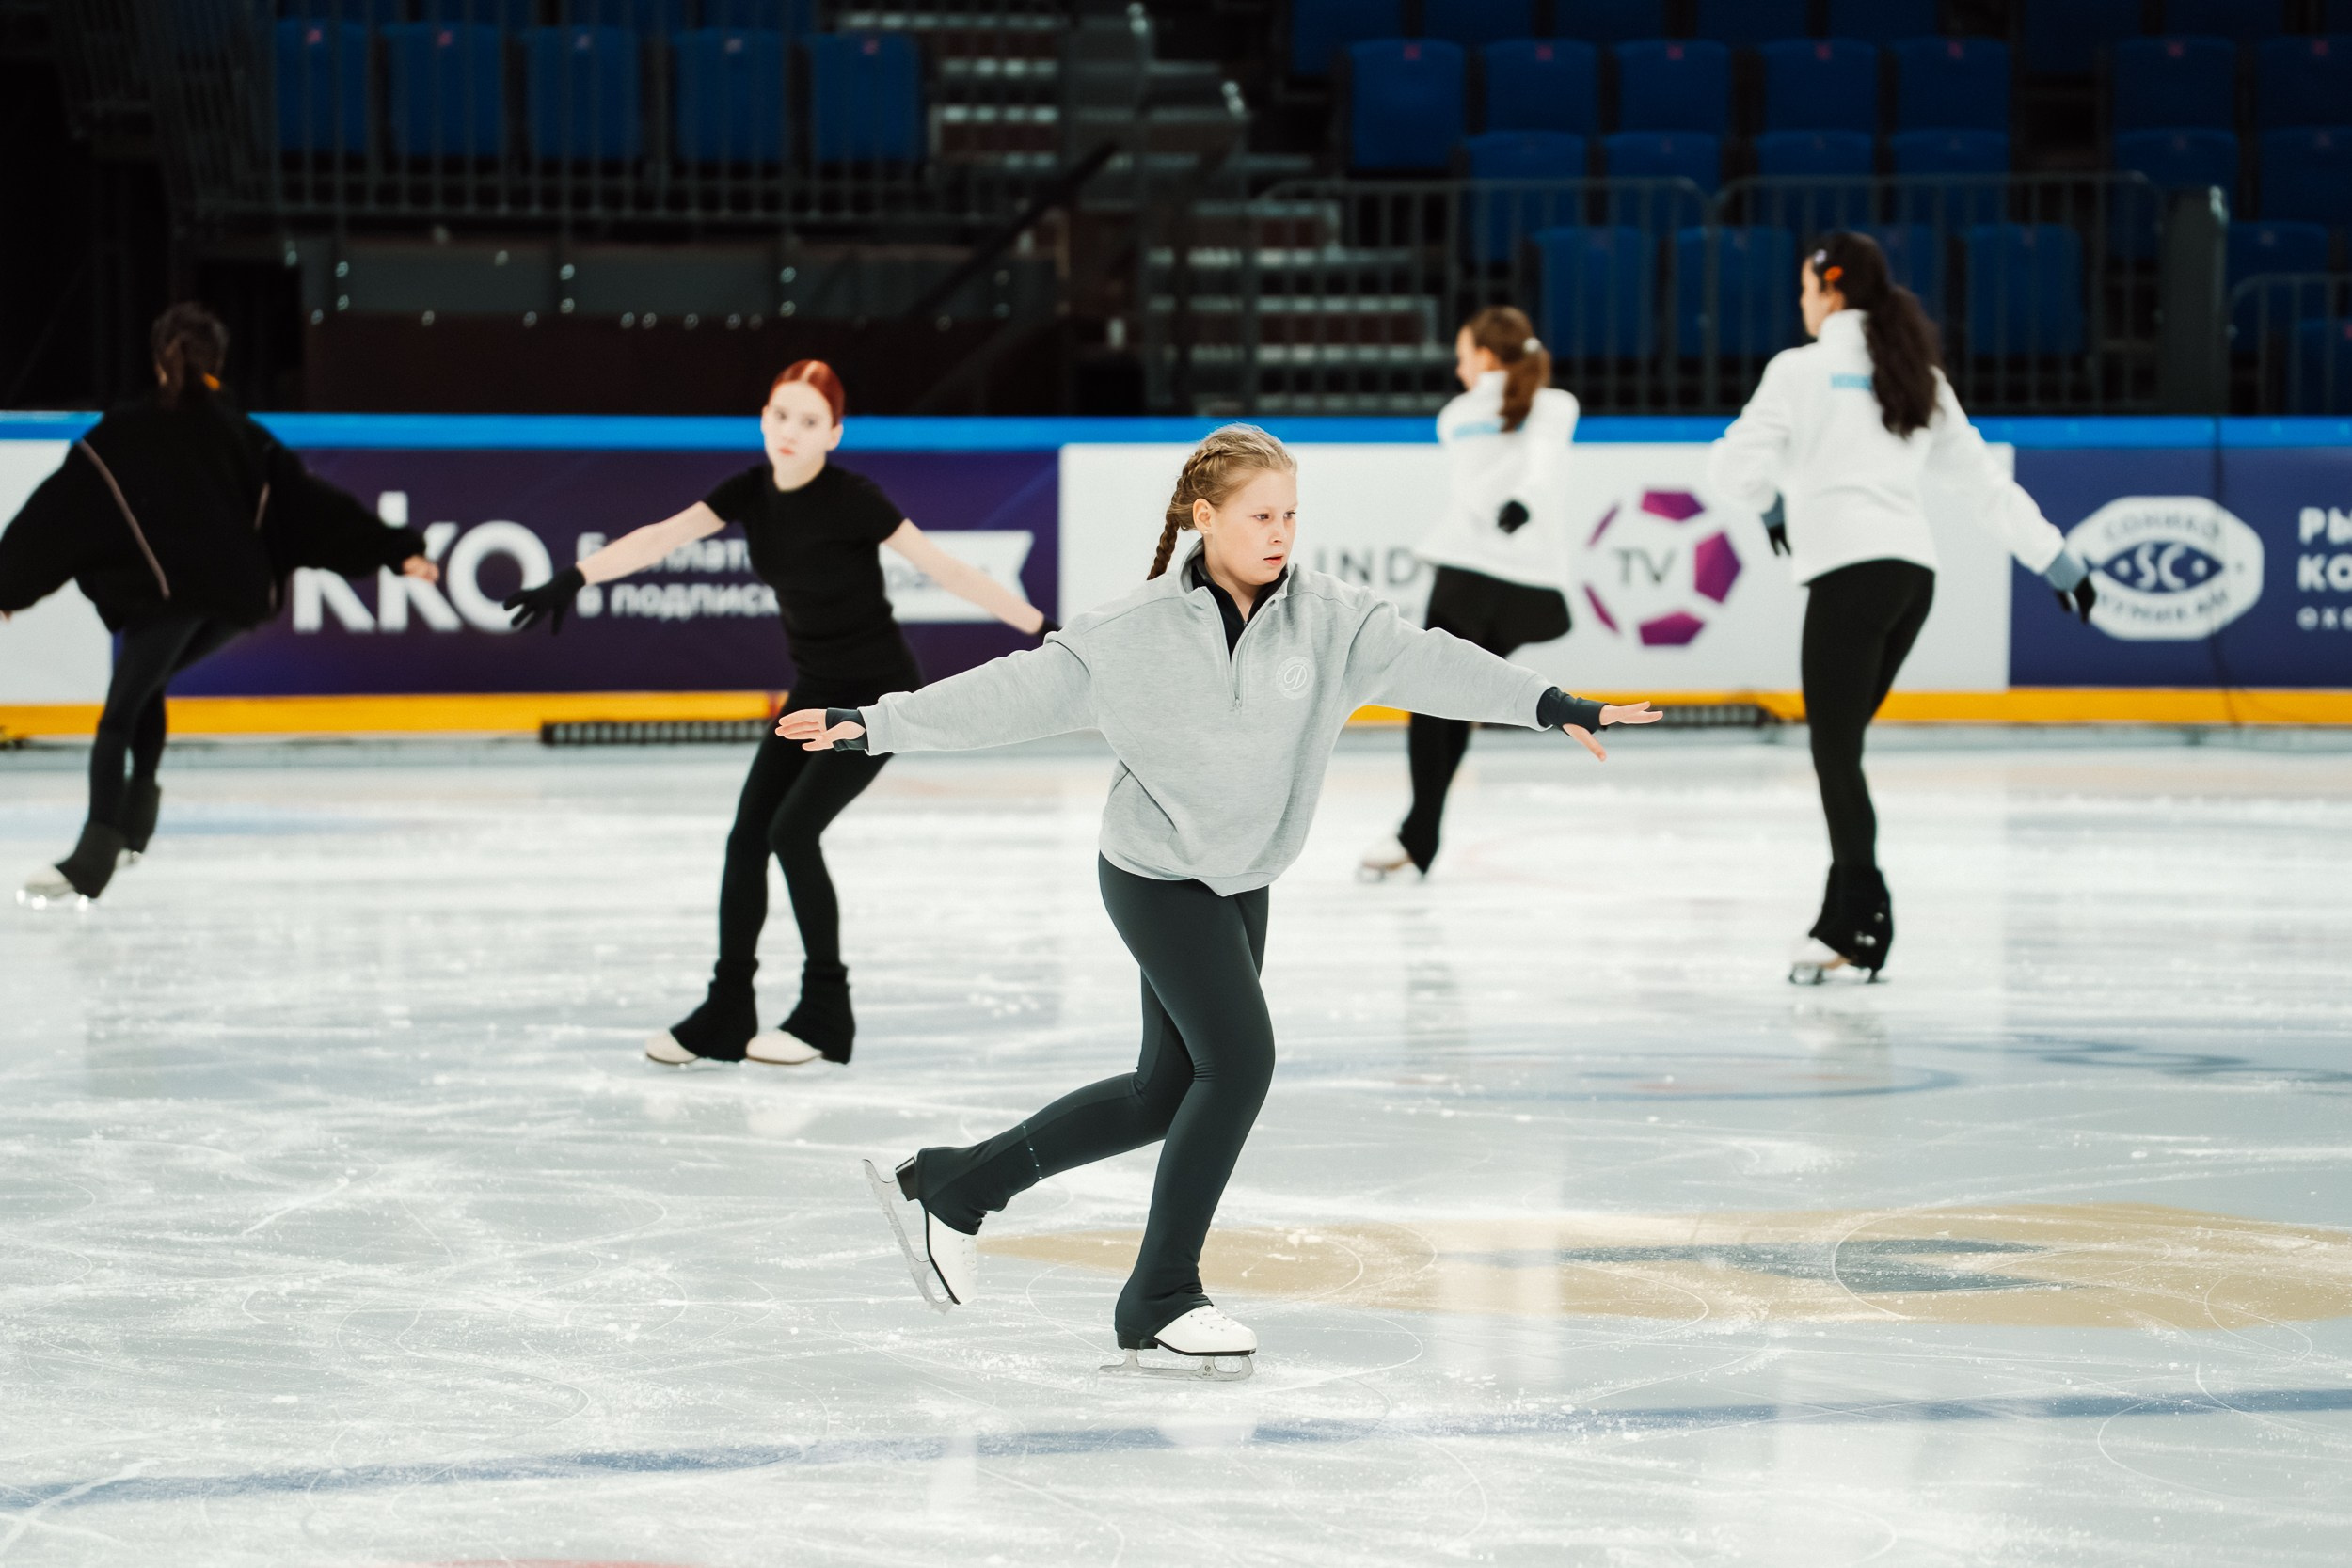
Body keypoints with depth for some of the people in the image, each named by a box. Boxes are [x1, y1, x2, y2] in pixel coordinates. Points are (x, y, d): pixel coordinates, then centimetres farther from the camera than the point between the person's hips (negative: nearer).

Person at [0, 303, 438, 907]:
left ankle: (92, 862, -17)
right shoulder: (240, 435, 18)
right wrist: (396, 549, 14)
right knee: (142, 686, 27)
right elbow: (311, 502, 13)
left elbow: (58, 513, 9)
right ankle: (136, 814, 19)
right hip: (238, 596, 5)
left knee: (119, 719, -4)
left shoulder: (121, 434, 9)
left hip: (167, 591, -5)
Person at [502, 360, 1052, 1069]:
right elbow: (662, 537, -13)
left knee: (793, 830, -15)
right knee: (747, 834, 2)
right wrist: (574, 578, -25)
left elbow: (945, 569, -20)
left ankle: (826, 1013, -1)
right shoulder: (753, 490, -5)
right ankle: (726, 1015, 13)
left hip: (878, 692, -7)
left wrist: (1041, 628, -22)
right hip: (813, 690, 7)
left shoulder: (850, 498, -21)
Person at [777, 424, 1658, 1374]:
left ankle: (953, 1186, 29)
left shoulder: (1327, 619, -5)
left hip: (1241, 882, 6)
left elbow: (1427, 661, -16)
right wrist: (874, 725, -15)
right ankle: (1160, 1300, -4)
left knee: (1168, 1092, 13)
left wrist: (1551, 705, -29)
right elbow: (1015, 691, -12)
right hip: (1156, 875, -6)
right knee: (1240, 1058, -16)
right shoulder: (1136, 633, -14)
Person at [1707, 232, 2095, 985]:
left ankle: (1859, 926, -12)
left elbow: (1736, 462, -5)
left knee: (1835, 752, -6)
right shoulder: (1917, 377, 18)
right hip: (1914, 572, 7)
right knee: (1840, 745, 13)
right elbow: (1982, 478, 18)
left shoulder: (1805, 368, -1)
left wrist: (1772, 501, 17)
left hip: (1850, 572, -7)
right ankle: (1844, 918, 10)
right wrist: (2055, 556, 21)